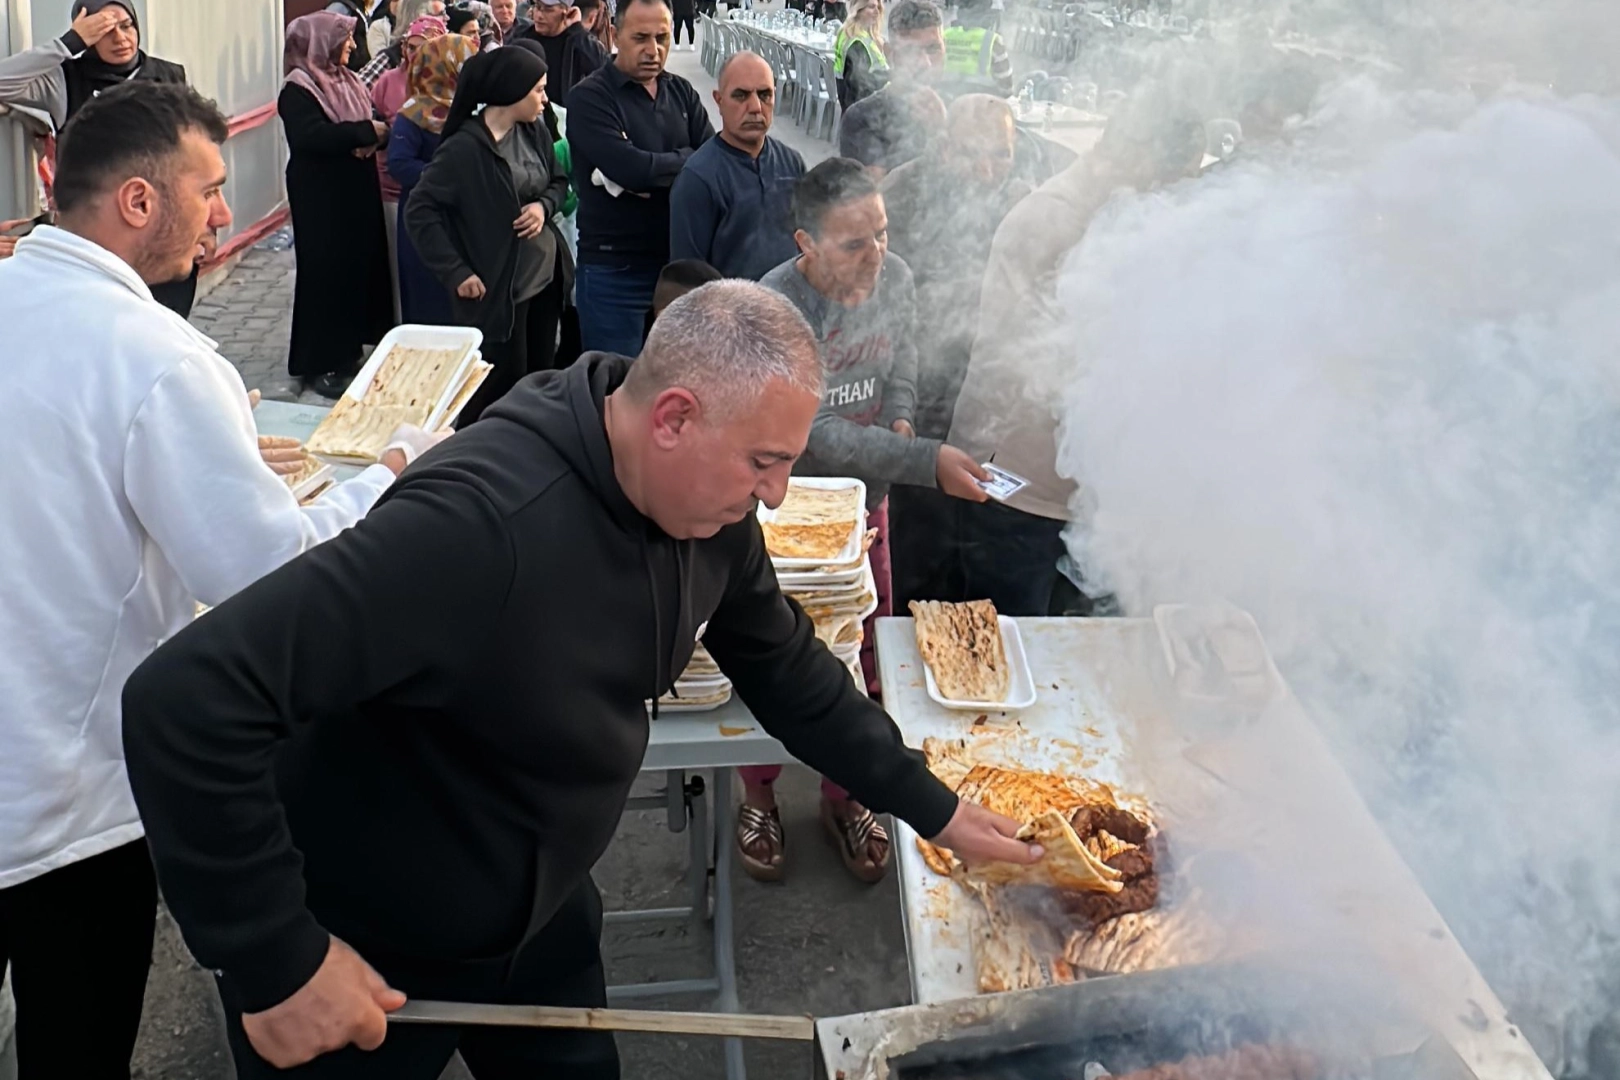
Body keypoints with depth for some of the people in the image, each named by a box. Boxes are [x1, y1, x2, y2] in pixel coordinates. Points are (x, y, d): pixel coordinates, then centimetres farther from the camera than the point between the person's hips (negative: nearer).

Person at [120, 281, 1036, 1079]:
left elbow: (783, 665, 7)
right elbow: (186, 700, -37)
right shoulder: (479, 524, -37)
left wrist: (931, 805, 8)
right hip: (365, 958, -6)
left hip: (541, 909, 7)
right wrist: (278, 960, -32)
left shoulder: (706, 503, -11)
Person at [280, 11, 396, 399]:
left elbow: (373, 120, 14)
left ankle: (346, 350, 20)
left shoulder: (347, 81, 13)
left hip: (356, 191, 8)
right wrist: (366, 131, -24)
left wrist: (375, 138, -10)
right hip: (321, 196, -8)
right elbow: (310, 135, -28)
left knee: (360, 266, 8)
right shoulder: (298, 89, -12)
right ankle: (319, 363, 4)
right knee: (326, 272, -4)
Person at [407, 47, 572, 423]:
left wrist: (544, 205, -7)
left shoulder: (535, 131, 1)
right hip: (498, 288, -7)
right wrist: (457, 273, -18)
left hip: (546, 277, 7)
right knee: (505, 383, 0)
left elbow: (559, 180, 16)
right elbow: (419, 212, -15)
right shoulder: (464, 148, -18)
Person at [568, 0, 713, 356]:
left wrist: (651, 173, -17)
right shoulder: (590, 98, -8)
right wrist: (686, 161, -6)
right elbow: (629, 167, -22)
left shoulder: (681, 92, 9)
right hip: (614, 269, -5)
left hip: (679, 261, 5)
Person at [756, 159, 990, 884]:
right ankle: (759, 798, 35)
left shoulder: (895, 279, -6)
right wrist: (927, 461, -35)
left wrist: (898, 416, -6)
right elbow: (819, 437, -29)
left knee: (863, 662, 13)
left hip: (864, 505, 5)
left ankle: (844, 798, 36)